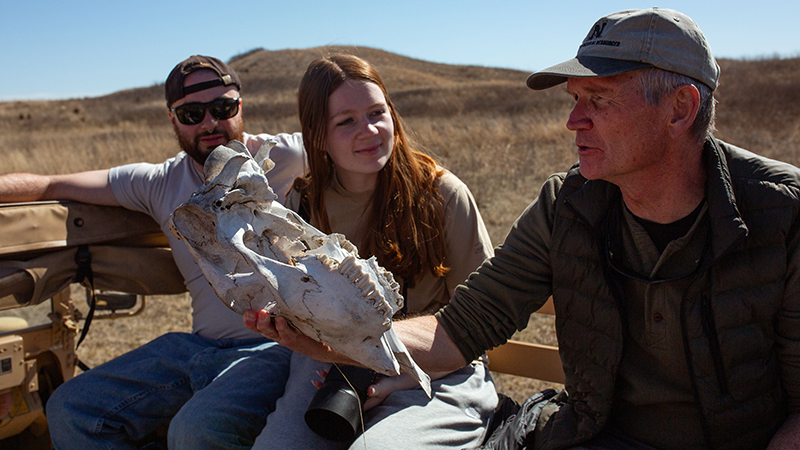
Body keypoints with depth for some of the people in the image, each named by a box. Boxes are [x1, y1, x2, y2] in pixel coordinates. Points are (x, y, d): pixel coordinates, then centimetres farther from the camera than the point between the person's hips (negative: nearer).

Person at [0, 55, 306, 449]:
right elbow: (51, 187, 9)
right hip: (197, 347, 6)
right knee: (69, 411, -1)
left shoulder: (284, 157, -4)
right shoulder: (162, 183, 9)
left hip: (274, 348, -5)